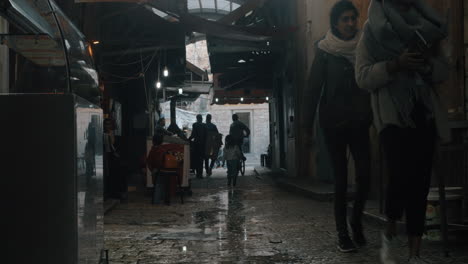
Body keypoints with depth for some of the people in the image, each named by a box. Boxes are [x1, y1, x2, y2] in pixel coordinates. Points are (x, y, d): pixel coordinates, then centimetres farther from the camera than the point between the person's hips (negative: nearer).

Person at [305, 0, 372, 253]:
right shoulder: (325, 51, 0)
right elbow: (314, 87, -2)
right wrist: (309, 122, -7)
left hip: (359, 120, 2)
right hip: (333, 121, -2)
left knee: (364, 174, -9)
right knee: (341, 178, -1)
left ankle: (356, 220, 17)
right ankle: (342, 234, 7)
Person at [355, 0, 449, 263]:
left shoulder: (426, 27, 16)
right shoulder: (374, 30, 5)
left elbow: (444, 71, 12)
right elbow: (364, 77, -4)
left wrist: (427, 63, -9)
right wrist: (395, 64, -19)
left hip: (425, 114, 4)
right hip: (392, 115, -4)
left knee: (421, 182, 1)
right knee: (401, 174, -20)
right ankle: (390, 233, 7)